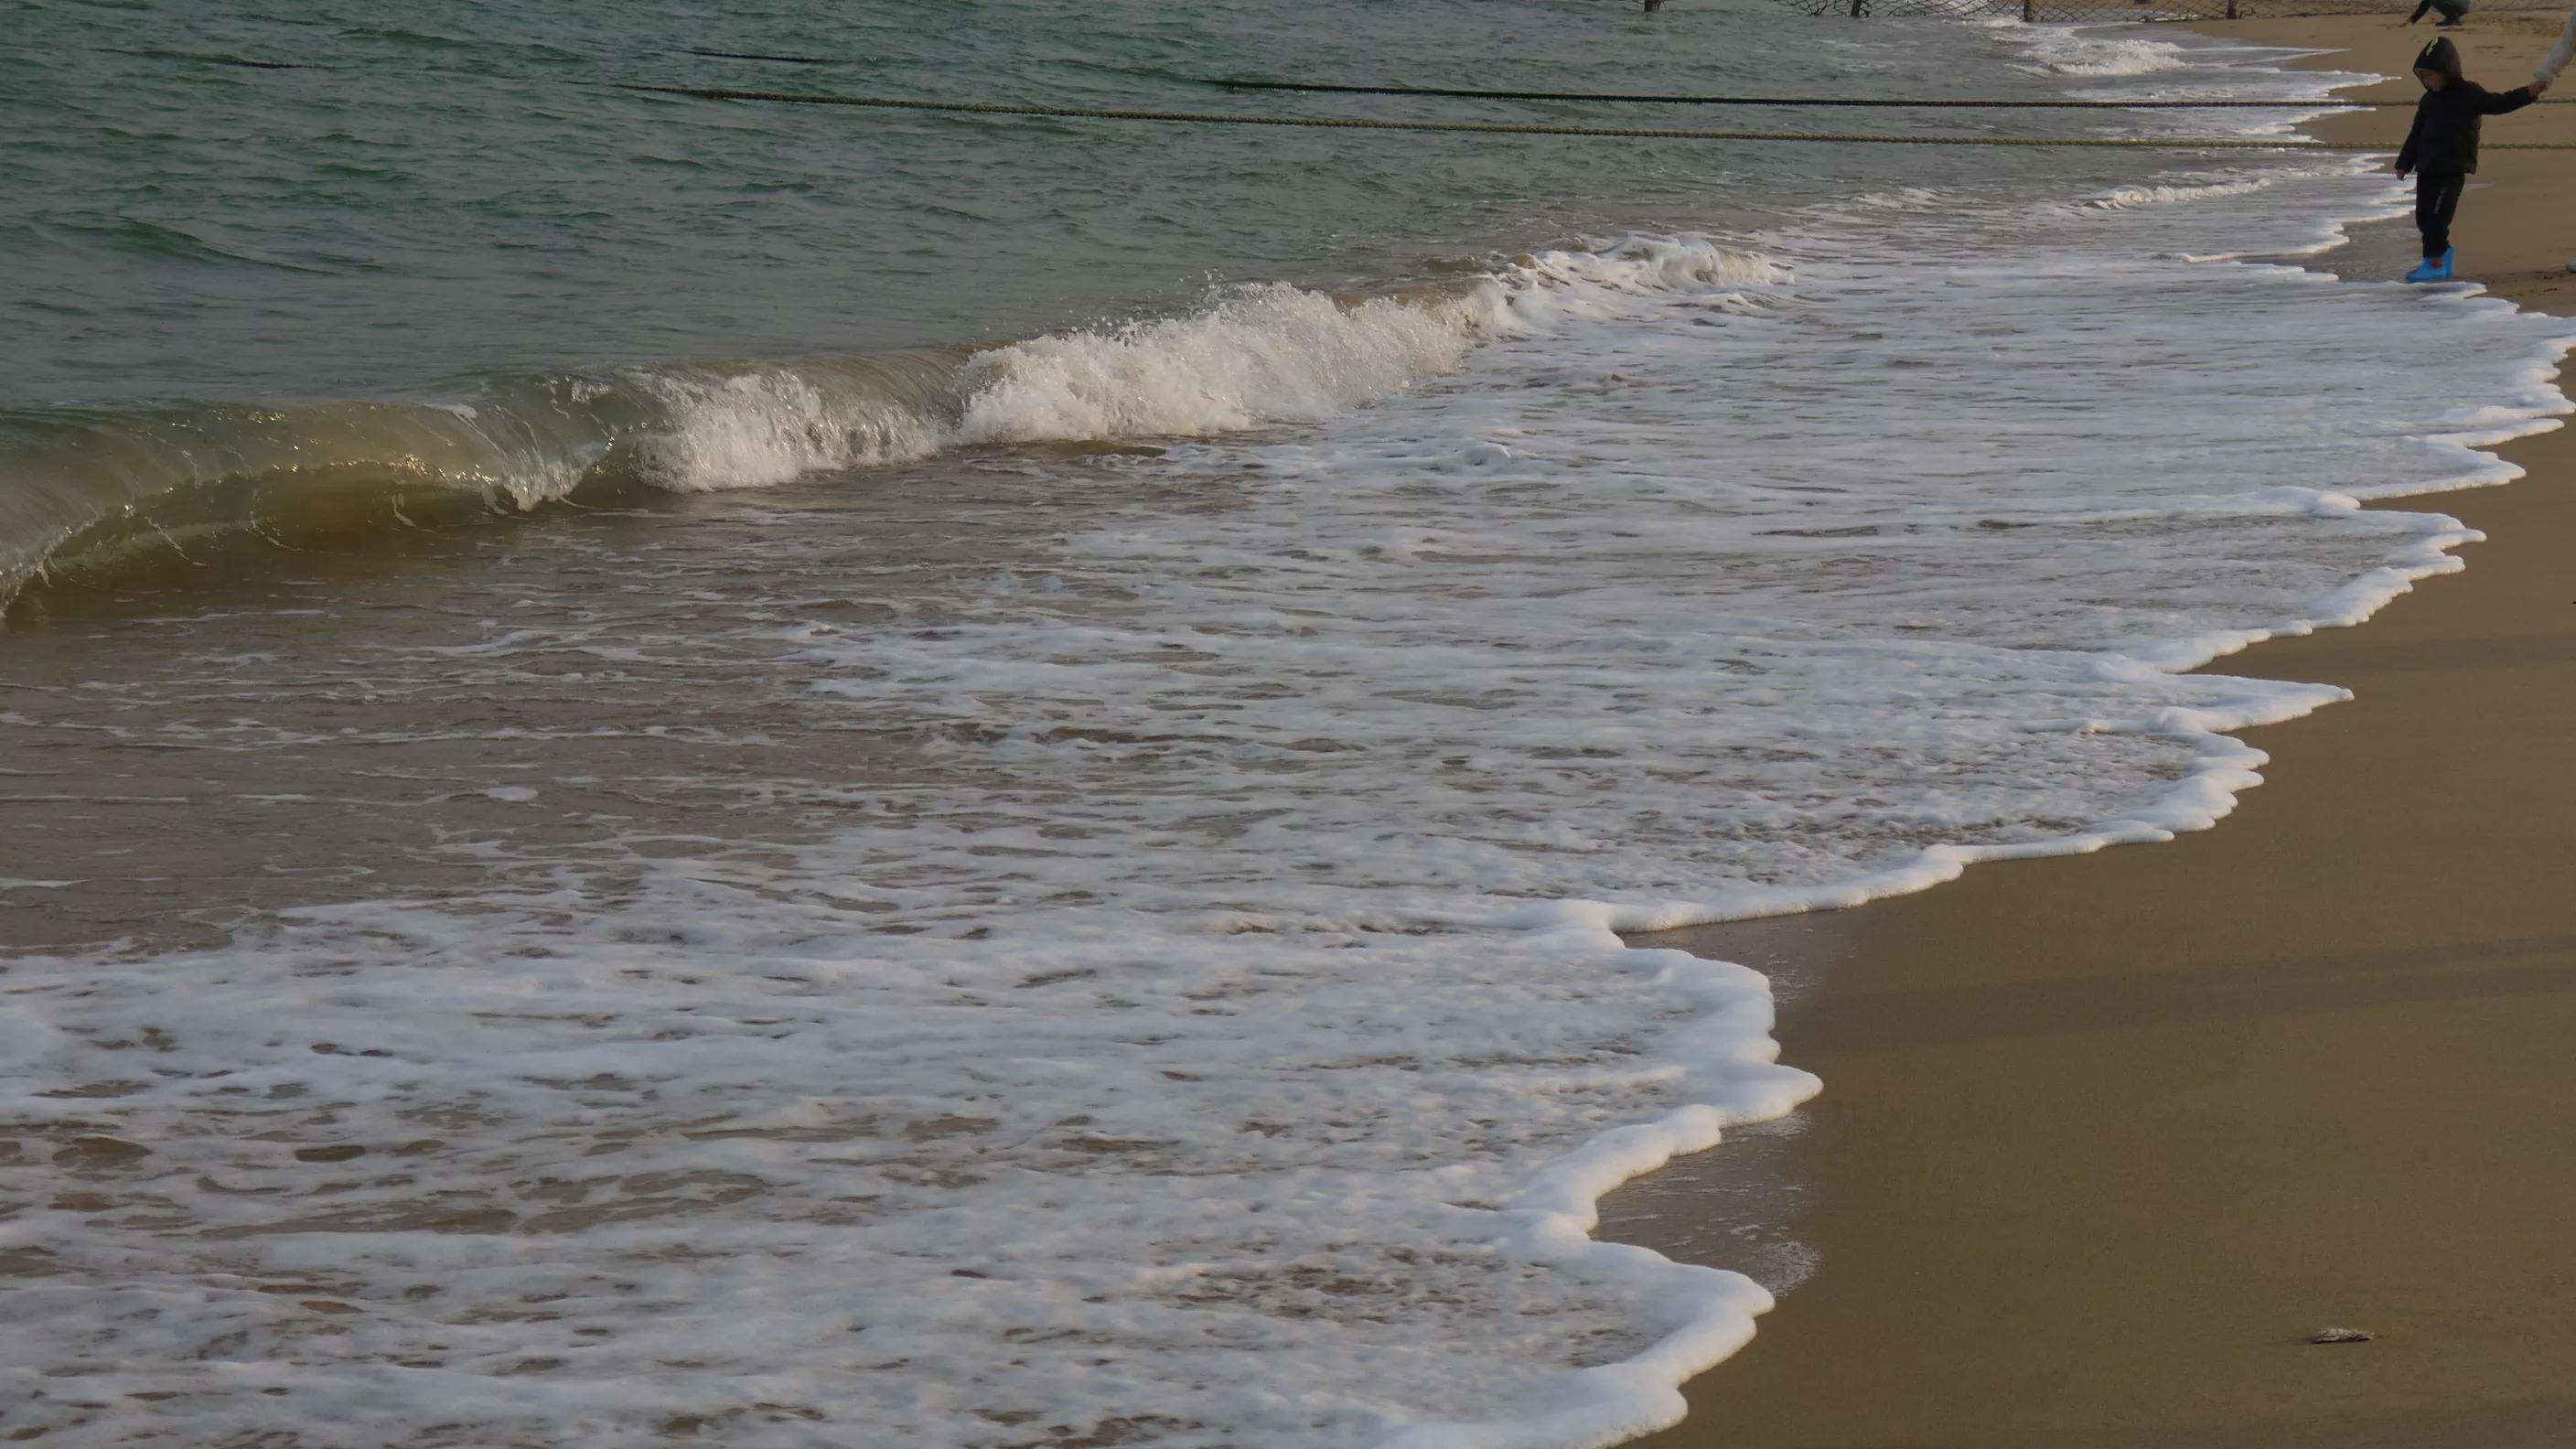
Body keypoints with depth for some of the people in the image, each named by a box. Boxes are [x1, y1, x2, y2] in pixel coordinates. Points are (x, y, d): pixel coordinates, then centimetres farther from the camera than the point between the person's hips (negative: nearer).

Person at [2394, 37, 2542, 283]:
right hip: (2427, 168, 7)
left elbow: (2499, 104, -5)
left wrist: (2528, 93, -16)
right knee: (2423, 217, 10)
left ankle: (2434, 262, -10)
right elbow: (2416, 134, 19)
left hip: (2453, 170, -7)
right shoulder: (2429, 100, 13)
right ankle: (2443, 252, 26)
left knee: (2437, 215, -13)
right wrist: (2404, 163, 19)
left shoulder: (2469, 94, -4)